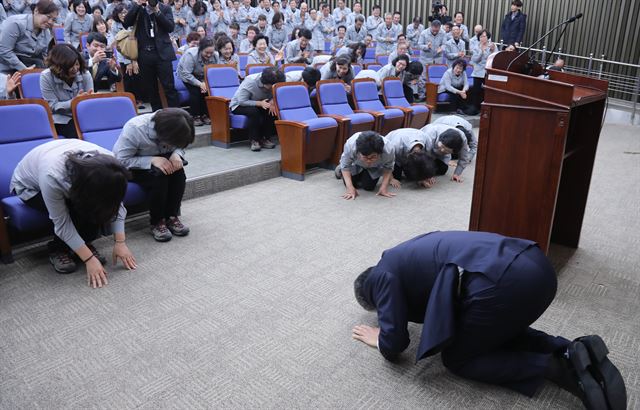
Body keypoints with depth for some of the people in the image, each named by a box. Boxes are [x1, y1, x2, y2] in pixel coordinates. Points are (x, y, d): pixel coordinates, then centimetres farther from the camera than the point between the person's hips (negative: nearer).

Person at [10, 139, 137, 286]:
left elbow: (115, 203, -18)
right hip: (30, 186, -4)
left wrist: (120, 242, -24)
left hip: (71, 183, 4)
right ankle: (57, 249, -5)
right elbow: (62, 223, -33)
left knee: (95, 207, -24)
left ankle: (83, 243, 0)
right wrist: (89, 259, -34)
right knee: (73, 211, -30)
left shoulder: (107, 163, -31)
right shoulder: (52, 176, -43)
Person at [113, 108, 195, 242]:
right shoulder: (134, 129, -33)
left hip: (158, 158, 5)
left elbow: (179, 146, -1)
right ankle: (156, 222, -16)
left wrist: (177, 154, -25)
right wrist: (152, 160, -39)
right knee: (158, 174, -33)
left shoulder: (172, 128, -19)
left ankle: (172, 216, -12)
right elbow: (122, 161, -29)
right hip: (131, 168, -5)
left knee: (178, 169, -26)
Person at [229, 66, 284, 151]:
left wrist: (273, 102, -36)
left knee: (274, 110, -23)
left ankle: (266, 138, -14)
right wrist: (260, 103, -40)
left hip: (260, 104, 5)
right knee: (254, 112, -36)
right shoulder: (250, 81, -30)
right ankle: (254, 140, -23)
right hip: (239, 105, -5)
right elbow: (242, 101, -31)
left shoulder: (273, 83, -15)